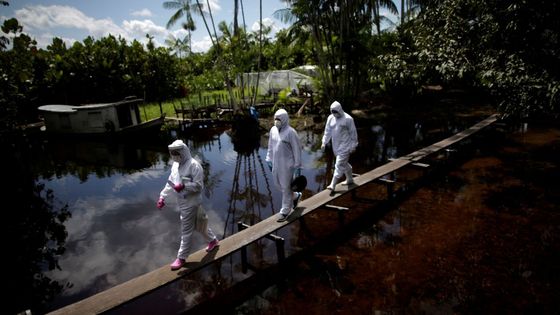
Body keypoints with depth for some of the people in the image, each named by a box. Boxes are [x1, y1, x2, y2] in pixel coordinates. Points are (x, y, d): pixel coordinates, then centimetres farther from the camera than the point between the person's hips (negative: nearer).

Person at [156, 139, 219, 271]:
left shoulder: (194, 165, -22)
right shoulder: (175, 165, 4)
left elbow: (198, 185, -22)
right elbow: (170, 182, 10)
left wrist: (183, 186, -35)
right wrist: (162, 197, 3)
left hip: (191, 203, -8)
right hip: (181, 202, 8)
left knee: (186, 231, 3)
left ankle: (181, 258, 18)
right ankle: (213, 240, 44)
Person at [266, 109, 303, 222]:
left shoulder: (290, 132, -17)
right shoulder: (273, 130, 3)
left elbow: (297, 149, -13)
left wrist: (298, 166, -12)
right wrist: (269, 159, 12)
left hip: (287, 164, -7)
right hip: (276, 163, 7)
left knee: (286, 187, 4)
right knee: (277, 183, 18)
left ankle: (285, 211, 21)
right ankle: (295, 196, 42)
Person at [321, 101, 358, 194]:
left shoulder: (348, 119, -12)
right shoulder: (330, 118, 5)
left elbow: (353, 133, -6)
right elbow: (327, 131, 12)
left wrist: (353, 145, -6)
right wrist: (324, 142, 6)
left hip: (345, 146, -6)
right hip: (336, 145, 6)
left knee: (339, 164, -9)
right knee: (344, 163, 19)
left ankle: (333, 185, -10)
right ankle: (350, 180, 37)